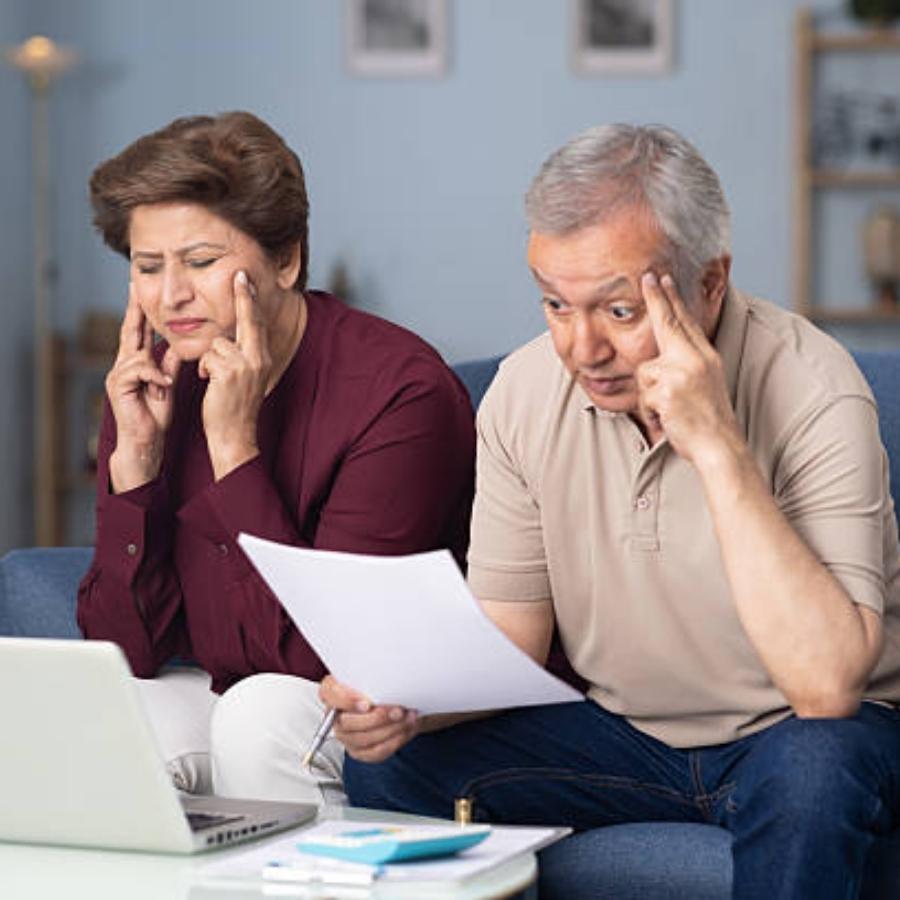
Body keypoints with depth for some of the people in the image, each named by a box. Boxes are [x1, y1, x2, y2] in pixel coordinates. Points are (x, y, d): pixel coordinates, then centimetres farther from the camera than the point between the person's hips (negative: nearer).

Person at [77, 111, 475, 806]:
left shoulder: (400, 389, -20)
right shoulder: (155, 383, -1)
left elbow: (320, 654, -24)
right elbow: (125, 650, -3)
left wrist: (234, 443, -25)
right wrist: (135, 454, -14)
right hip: (225, 692, 5)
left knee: (263, 713, -31)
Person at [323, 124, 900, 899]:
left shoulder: (811, 391, -23)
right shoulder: (524, 391, -8)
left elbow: (827, 685, -33)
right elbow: (507, 641, -3)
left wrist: (716, 447, -36)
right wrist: (406, 698, -26)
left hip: (788, 734, -3)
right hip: (623, 732, 4)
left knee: (810, 768, -37)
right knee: (387, 766, -18)